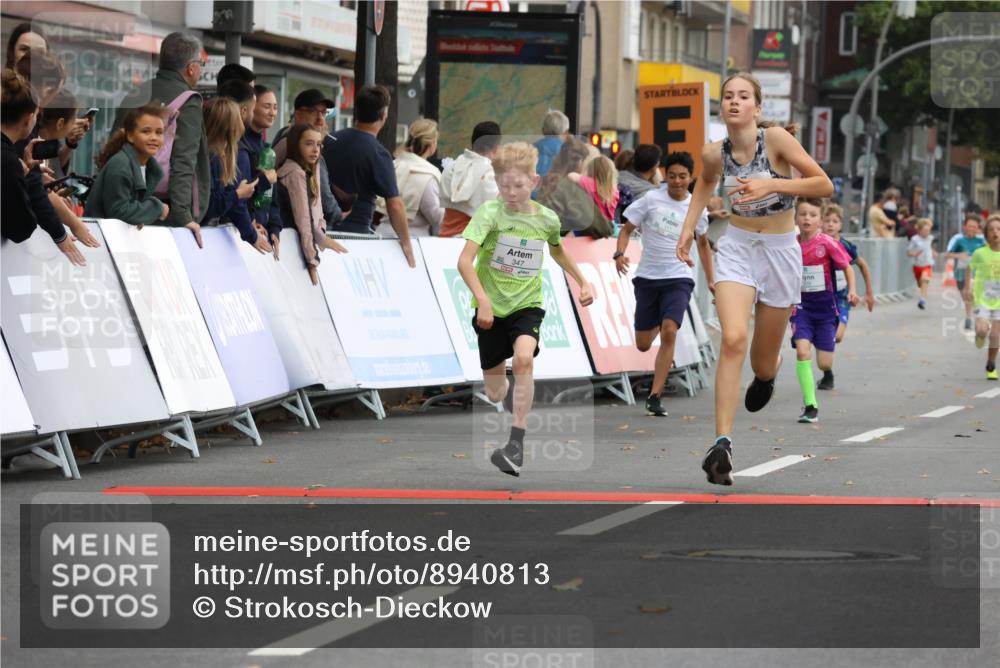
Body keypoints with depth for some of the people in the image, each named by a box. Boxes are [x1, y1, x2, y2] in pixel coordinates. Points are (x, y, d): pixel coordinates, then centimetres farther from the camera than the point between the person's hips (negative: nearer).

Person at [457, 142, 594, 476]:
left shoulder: (547, 219, -2)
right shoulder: (490, 212, -14)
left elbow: (558, 251, 22)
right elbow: (465, 260, -25)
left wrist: (582, 282, 19)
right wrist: (482, 300, -36)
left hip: (527, 305, 1)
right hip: (492, 309, -1)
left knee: (523, 359, -30)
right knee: (496, 394, 9)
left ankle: (516, 445, -28)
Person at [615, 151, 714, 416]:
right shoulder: (651, 200, -5)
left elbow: (703, 242, 20)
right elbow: (626, 229, 0)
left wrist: (710, 280, 20)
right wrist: (619, 253, -20)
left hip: (678, 278, 0)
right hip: (647, 277, 0)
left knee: (669, 332, -23)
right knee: (643, 345, 8)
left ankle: (654, 397, -19)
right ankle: (656, 326, 49)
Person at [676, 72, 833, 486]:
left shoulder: (776, 138, -17)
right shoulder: (715, 153, -5)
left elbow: (824, 186, -17)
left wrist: (772, 185, -28)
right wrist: (688, 228, 10)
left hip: (780, 251, -1)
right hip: (736, 249, 1)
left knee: (763, 363, 10)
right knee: (733, 340, -23)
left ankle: (766, 375, 51)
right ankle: (722, 444, -27)